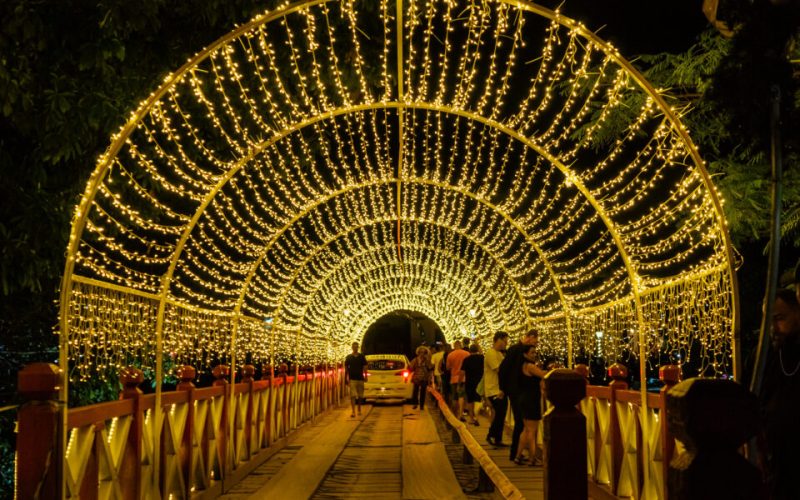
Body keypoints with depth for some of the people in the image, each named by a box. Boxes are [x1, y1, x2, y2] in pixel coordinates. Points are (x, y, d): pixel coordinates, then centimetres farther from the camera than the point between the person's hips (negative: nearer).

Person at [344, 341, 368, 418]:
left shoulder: (362, 356, 5)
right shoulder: (348, 357, 4)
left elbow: (365, 367, 5)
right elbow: (346, 368, 7)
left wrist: (365, 375, -6)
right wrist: (346, 378, 5)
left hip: (360, 378, 2)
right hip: (352, 379, -2)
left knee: (360, 396, 10)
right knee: (353, 395, -12)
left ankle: (359, 410, 26)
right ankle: (353, 411, -17)